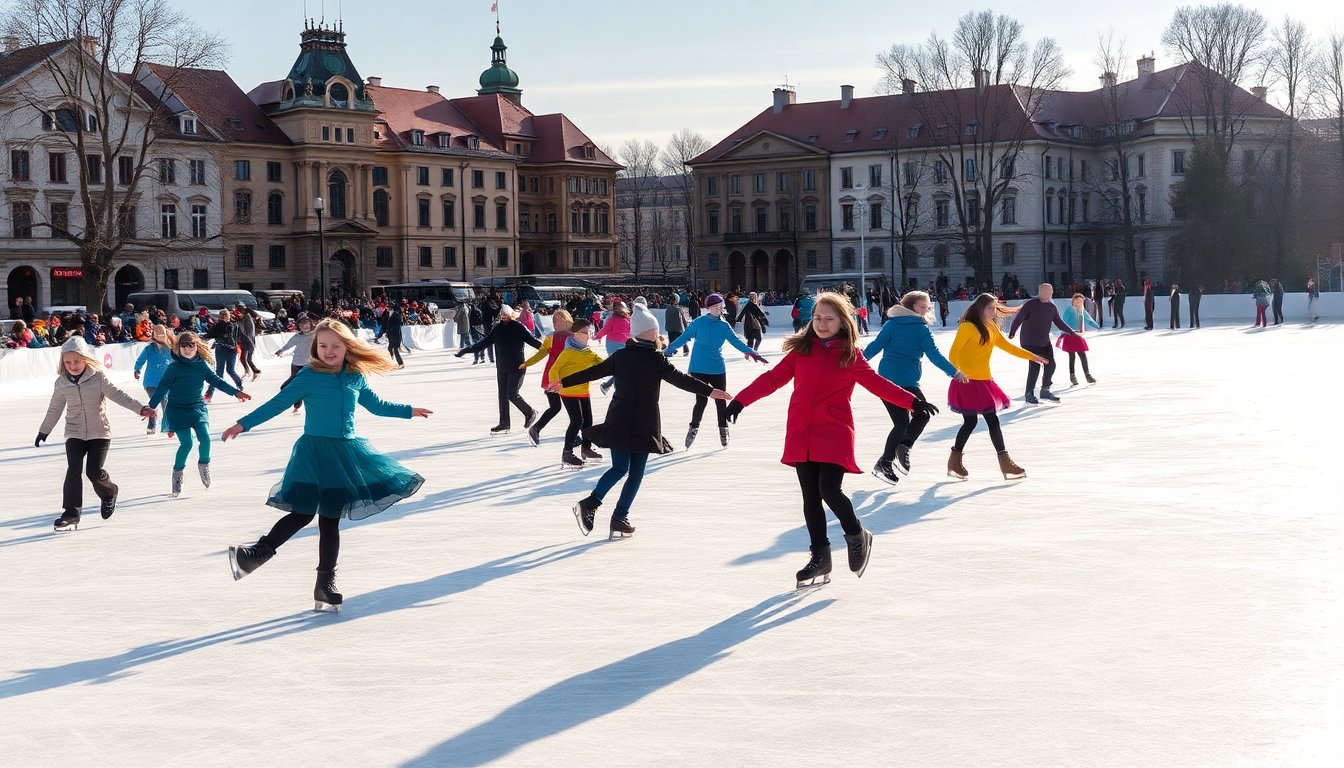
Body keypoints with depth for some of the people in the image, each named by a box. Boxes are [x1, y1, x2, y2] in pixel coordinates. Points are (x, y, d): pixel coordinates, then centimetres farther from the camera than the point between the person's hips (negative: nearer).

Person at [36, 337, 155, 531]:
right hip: (74, 433, 2)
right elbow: (54, 409, 14)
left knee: (94, 471, -12)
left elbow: (117, 395, -14)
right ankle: (71, 514, -9)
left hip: (99, 432, -2)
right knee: (73, 470, -13)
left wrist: (140, 408, -27)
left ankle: (109, 493, 22)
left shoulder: (98, 377, -9)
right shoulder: (62, 383, 1)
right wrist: (43, 431, 21)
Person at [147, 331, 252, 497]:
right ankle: (178, 473, 7)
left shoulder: (202, 365, 1)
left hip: (197, 408, 3)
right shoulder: (174, 367, -9)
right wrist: (150, 407, -18)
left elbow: (216, 380, 5)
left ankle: (204, 464, 16)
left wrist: (236, 392, -2)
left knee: (205, 438, -14)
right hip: (177, 410, -3)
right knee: (187, 443, -15)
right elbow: (162, 388, -11)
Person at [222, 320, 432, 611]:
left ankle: (325, 585, 14)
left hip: (346, 452, 4)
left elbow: (376, 405, 23)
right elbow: (278, 403, -6)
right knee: (303, 513, -13)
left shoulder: (356, 378, 7)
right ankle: (257, 552, -1)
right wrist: (244, 423, -11)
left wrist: (409, 411, 32)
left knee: (330, 519, 9)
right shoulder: (309, 377, -6)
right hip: (314, 450, -4)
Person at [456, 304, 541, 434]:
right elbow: (484, 342, 11)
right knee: (503, 395, 7)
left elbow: (532, 340, -13)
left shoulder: (519, 327, -8)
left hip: (517, 368, -6)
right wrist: (466, 350, 10)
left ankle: (530, 413, 11)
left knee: (512, 394, -12)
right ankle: (504, 424, 14)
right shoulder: (497, 328, 6)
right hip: (501, 368, 6)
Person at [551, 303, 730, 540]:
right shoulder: (655, 359, -9)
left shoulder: (620, 356, 4)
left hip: (618, 422, 4)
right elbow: (679, 379, -14)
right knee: (636, 473, 7)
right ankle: (619, 519, 4)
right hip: (644, 423, -4)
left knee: (619, 468, 9)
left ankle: (590, 503, -13)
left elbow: (593, 372, 11)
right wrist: (710, 391, -14)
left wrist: (564, 383, 23)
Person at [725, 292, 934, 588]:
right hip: (801, 435, 3)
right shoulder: (801, 350, 7)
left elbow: (878, 384, 0)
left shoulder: (851, 356, 1)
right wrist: (741, 399, -2)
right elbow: (774, 377, 5)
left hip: (835, 434, -3)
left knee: (829, 490, -17)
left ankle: (857, 536, 11)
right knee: (810, 497, 6)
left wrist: (913, 402, -10)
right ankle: (820, 556, 18)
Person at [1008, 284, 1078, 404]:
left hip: (1045, 342, 7)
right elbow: (1018, 319, -12)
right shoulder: (1030, 305, -12)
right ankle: (1029, 394, 2)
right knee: (1035, 366, -11)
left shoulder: (1052, 307, 6)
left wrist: (1072, 332, 13)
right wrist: (1012, 333, -16)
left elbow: (1059, 322, 15)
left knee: (1050, 364, 5)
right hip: (1030, 342, -7)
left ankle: (1045, 390, 22)